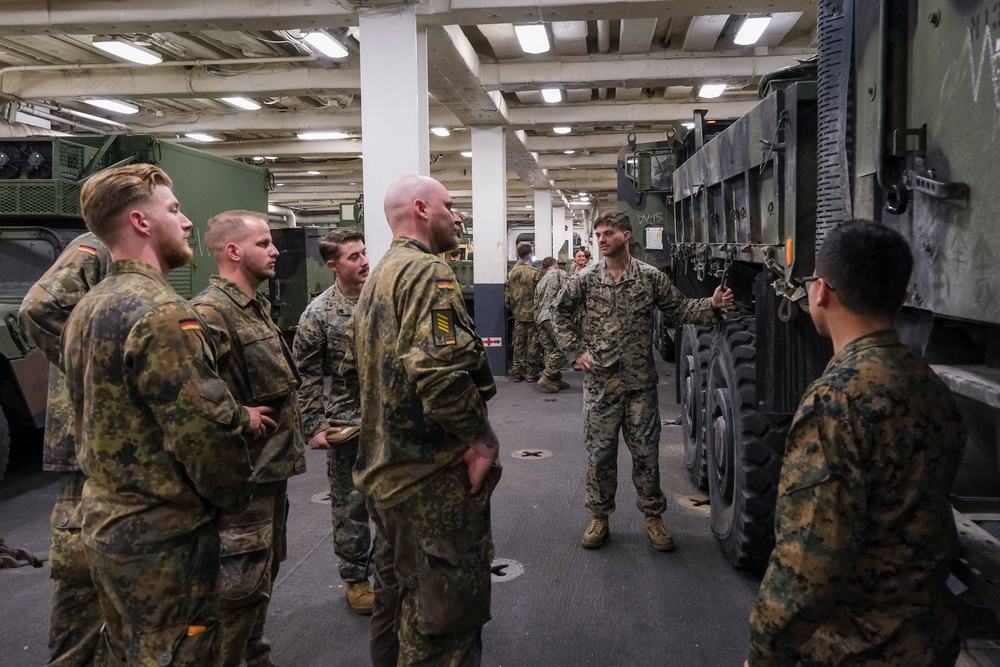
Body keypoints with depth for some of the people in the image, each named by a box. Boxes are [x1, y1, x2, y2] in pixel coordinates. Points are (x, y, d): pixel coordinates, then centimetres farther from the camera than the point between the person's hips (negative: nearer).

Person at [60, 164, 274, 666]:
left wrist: (237, 415, 7)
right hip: (163, 534, -9)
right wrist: (236, 494, -5)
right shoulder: (160, 312, -22)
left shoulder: (86, 309, 8)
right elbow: (205, 433, -25)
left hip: (104, 521, 9)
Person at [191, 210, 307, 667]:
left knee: (263, 576, 22)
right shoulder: (209, 313, -19)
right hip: (242, 476, -10)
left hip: (272, 469, 10)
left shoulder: (258, 307, 13)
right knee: (240, 586, -1)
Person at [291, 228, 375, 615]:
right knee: (350, 504, 9)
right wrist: (313, 427, -7)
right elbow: (306, 376, -4)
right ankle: (355, 578, 26)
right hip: (346, 422, -3)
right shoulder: (319, 313, -7)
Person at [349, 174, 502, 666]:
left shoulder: (377, 278, 15)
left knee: (398, 599, 22)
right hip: (436, 478, -10)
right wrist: (482, 438, -19)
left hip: (385, 473, 10)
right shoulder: (427, 271, -16)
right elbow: (437, 370, -31)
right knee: (446, 616, 1)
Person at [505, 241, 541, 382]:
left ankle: (517, 373, 12)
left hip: (518, 314, 5)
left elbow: (507, 294, 6)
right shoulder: (534, 273, -14)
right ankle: (531, 374, 7)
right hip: (532, 313, -5)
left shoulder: (512, 272, 2)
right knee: (532, 344, 3)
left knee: (518, 343, 9)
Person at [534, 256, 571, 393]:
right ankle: (547, 377, -13)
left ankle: (555, 378, 10)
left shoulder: (540, 282, 27)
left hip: (541, 319, 8)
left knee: (550, 349, 10)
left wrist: (537, 323, 27)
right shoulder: (560, 274, 8)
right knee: (563, 348, -7)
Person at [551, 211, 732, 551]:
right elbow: (560, 312, 11)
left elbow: (679, 307, 3)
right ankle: (599, 516, 22)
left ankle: (653, 516, 22)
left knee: (646, 450, 6)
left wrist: (712, 305, -14)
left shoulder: (651, 277, 1)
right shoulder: (585, 280, 1)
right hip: (600, 382, 0)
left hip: (640, 382, 0)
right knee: (600, 451, 8)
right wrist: (576, 350, 3)